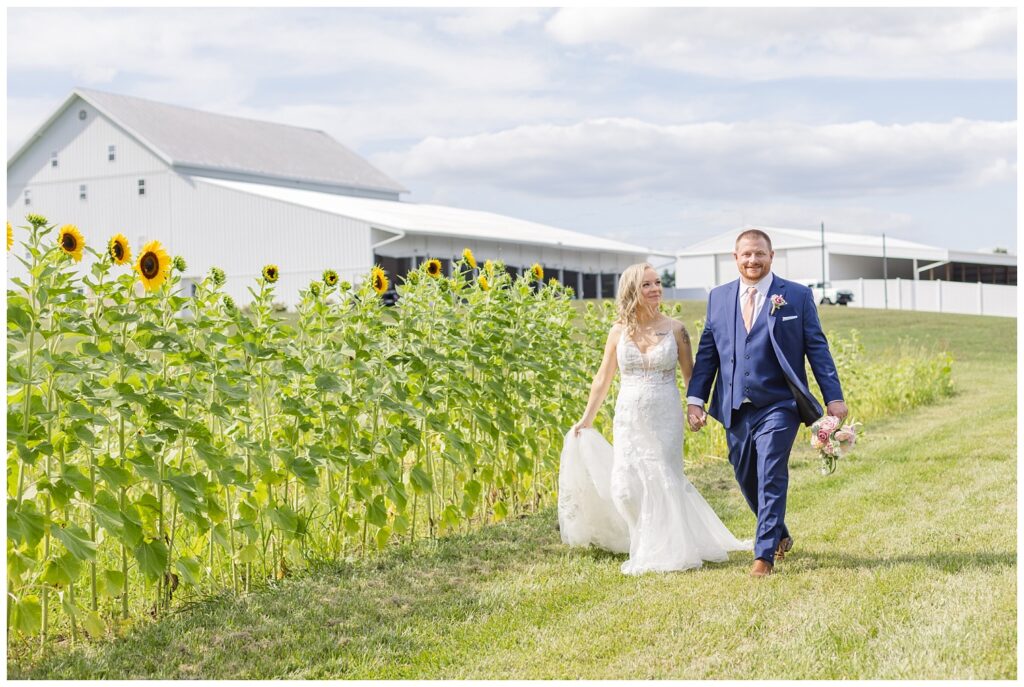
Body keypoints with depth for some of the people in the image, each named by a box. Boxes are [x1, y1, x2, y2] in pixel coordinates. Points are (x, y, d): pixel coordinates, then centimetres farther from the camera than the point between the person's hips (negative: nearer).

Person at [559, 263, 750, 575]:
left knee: (662, 483, -2)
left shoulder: (675, 329, -2)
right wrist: (586, 419, 15)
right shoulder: (619, 332, 2)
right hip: (629, 420, 2)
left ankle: (663, 553, 14)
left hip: (665, 419, -2)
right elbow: (602, 379, 11)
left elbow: (691, 376, 4)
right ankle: (647, 544, 23)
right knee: (626, 487, 0)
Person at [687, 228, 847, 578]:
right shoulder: (719, 297, 9)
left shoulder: (798, 296, 0)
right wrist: (694, 398, 2)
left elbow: (817, 348, 0)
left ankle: (764, 555, -2)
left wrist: (834, 397, -5)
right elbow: (707, 351, 10)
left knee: (771, 478, -9)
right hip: (735, 409, 4)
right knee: (746, 480, 12)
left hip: (778, 406, -4)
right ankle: (779, 536, 35)